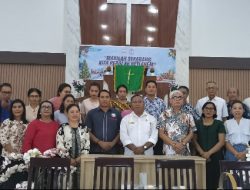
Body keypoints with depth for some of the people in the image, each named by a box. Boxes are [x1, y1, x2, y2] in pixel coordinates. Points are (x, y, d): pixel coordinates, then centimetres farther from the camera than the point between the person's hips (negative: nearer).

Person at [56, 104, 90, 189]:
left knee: (80, 184, 2)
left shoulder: (84, 128, 11)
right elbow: (59, 146, -5)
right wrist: (70, 159, -10)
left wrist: (80, 158, -6)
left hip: (81, 162, 2)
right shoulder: (62, 128, 2)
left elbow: (87, 146, 6)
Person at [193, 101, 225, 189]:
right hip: (200, 157, 1)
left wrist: (209, 153, -12)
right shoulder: (197, 123, 8)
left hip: (215, 157, 0)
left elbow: (221, 141, -1)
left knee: (213, 183, -3)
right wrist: (202, 153, -11)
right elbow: (194, 140, 4)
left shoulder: (219, 124, 5)